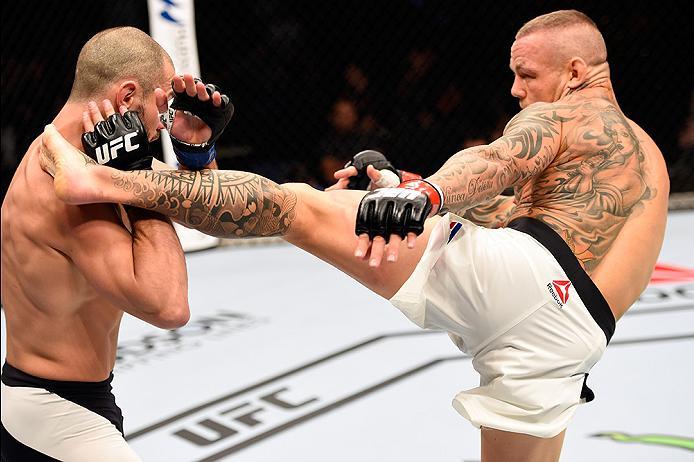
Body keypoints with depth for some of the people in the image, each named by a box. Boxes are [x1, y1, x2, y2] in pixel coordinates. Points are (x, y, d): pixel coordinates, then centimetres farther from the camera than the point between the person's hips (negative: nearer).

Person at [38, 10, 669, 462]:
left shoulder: (559, 114, 12)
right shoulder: (649, 155, 36)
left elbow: (504, 160, -13)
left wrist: (423, 194, -32)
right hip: (575, 335, 7)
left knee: (299, 204, -9)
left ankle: (107, 181, -19)